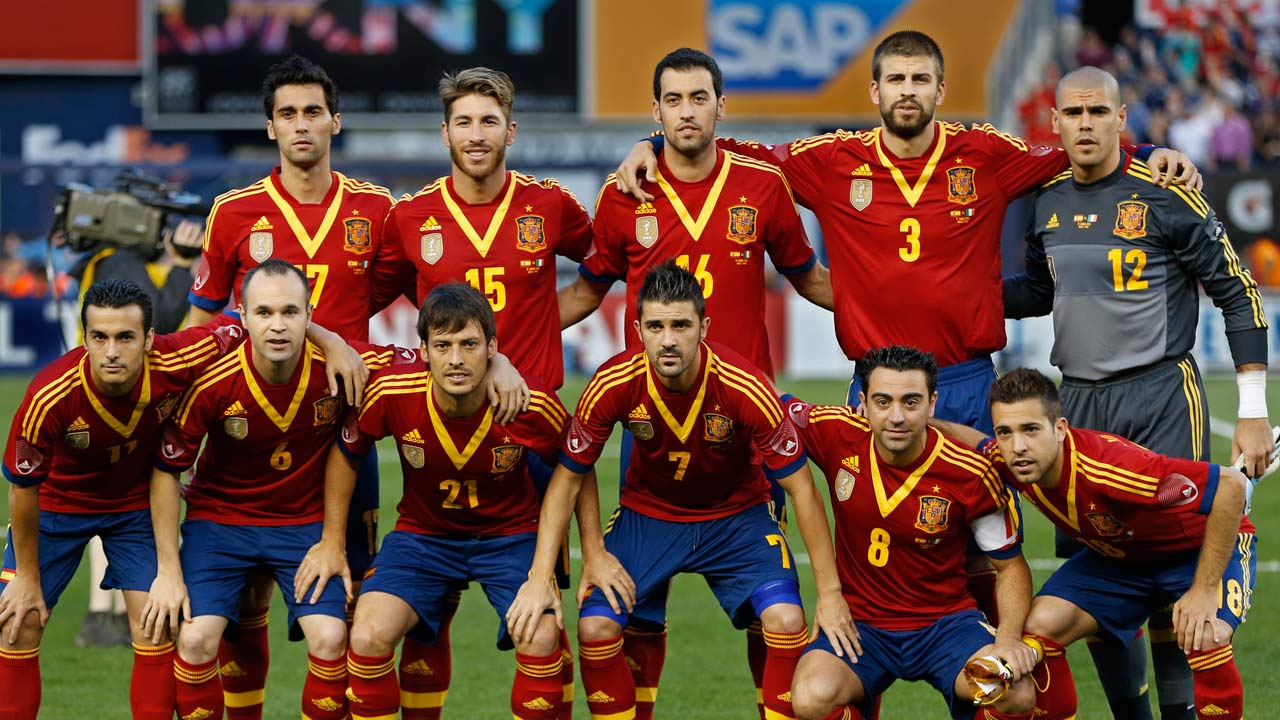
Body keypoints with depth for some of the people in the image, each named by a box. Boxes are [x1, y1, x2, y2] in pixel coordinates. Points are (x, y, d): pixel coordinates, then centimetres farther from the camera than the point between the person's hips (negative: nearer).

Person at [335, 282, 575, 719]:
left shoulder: (531, 404, -24)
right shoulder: (391, 392, -23)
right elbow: (345, 454, -2)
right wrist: (333, 543, -1)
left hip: (510, 532, -1)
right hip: (423, 532, 1)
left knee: (542, 638, -26)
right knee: (369, 636, -22)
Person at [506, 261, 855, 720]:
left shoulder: (745, 388, -28)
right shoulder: (614, 385, -23)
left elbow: (801, 489, -20)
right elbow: (567, 480, -10)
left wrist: (830, 593, -21)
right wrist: (540, 577, -17)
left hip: (736, 515, -1)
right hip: (648, 514, 1)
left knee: (786, 621, -23)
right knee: (596, 627, -16)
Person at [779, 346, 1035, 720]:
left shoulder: (972, 475, -12)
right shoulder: (838, 435, -11)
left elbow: (1011, 565, -1)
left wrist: (1009, 636, -18)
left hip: (946, 622, 0)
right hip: (858, 622, 0)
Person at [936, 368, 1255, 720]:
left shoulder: (1104, 467, -41)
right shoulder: (1005, 462, -21)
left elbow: (1230, 484, -39)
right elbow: (974, 441, 7)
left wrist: (1204, 591, -36)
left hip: (1205, 545, -6)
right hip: (1116, 556, 6)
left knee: (1205, 638, -33)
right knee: (1039, 627, -14)